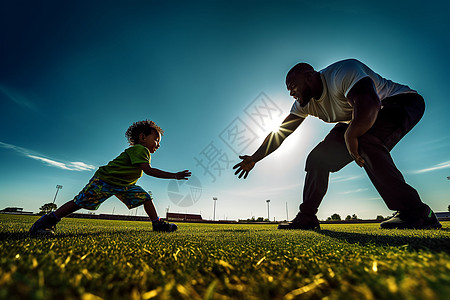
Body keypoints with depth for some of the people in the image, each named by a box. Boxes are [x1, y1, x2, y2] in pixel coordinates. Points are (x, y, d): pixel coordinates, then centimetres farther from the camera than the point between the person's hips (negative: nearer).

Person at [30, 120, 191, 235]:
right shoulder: (139, 149, -25)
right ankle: (48, 220, 20)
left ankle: (157, 223, 2)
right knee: (80, 203, -1)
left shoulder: (143, 152, 6)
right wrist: (174, 175, -37)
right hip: (104, 180, -9)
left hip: (124, 185, 9)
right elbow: (148, 170, -37)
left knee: (146, 197, -2)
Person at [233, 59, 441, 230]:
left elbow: (368, 105, -44)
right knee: (318, 158, -6)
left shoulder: (343, 71, -28)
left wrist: (350, 135, -32)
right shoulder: (305, 103, -5)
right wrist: (254, 159, -8)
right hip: (358, 124, 7)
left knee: (365, 142, -38)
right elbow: (280, 132, -5)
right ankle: (306, 218, 2)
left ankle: (414, 210, -23)